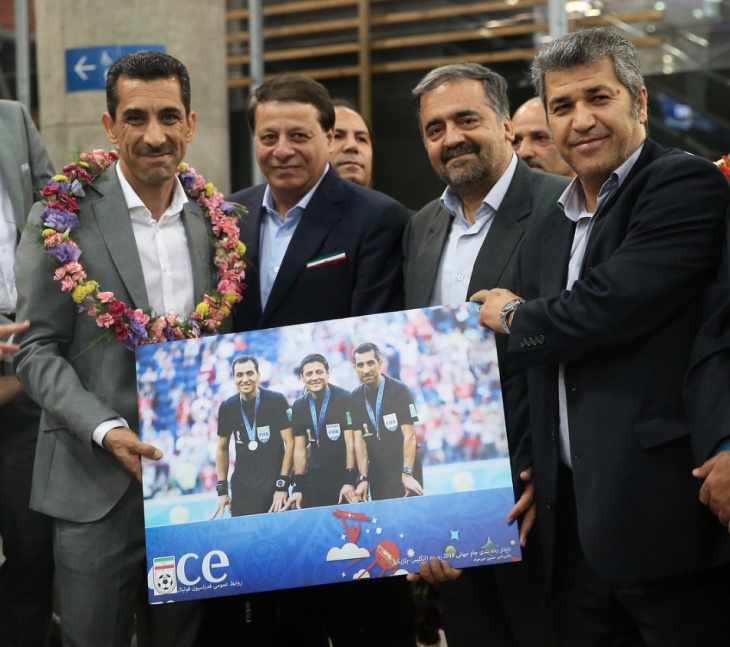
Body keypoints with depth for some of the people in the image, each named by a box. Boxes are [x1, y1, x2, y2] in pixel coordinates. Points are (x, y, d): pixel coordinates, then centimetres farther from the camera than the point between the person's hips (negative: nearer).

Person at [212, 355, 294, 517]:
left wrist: (282, 485, -12)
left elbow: (290, 443, -7)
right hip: (241, 486, 3)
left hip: (273, 484, -3)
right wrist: (222, 489, 6)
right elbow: (222, 449, 12)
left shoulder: (276, 401, -8)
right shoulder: (227, 408, 3)